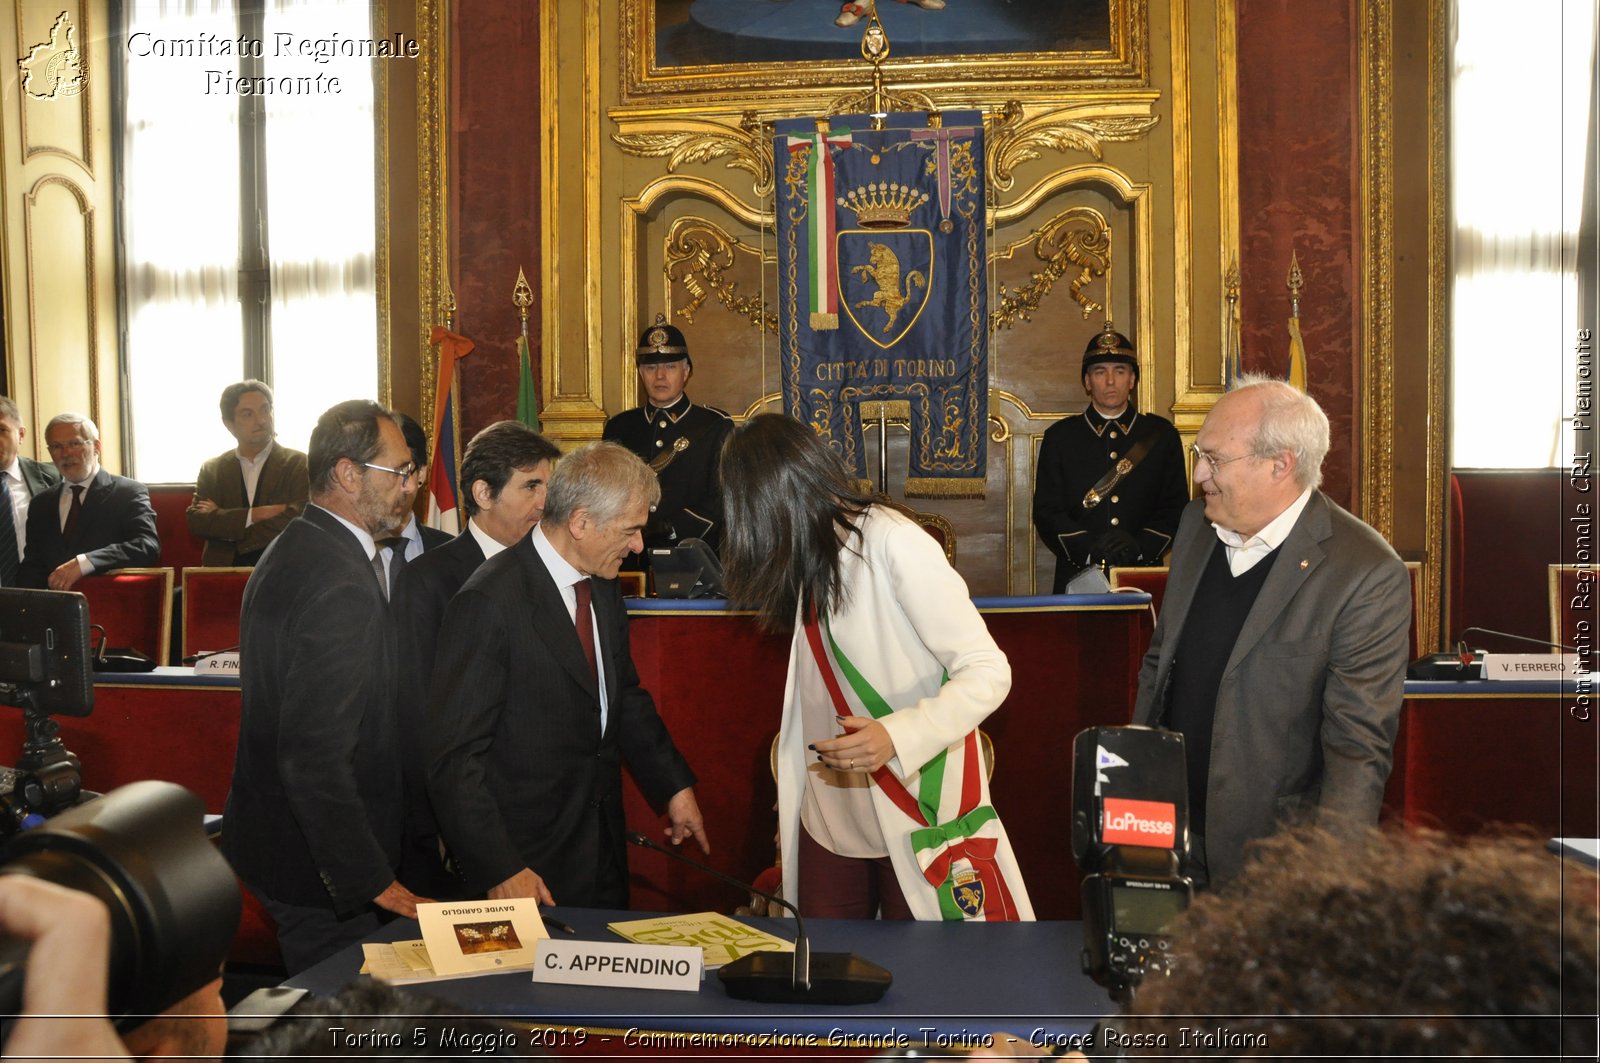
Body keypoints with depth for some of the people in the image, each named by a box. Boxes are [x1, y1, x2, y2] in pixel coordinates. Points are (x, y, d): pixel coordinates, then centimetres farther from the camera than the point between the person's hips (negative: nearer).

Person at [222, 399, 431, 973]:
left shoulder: (292, 549, 8)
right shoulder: (340, 586, -26)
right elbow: (316, 759, -28)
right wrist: (372, 882, -23)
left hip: (271, 834, 10)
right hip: (311, 860, -10)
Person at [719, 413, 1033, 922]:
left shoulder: (893, 543, -14)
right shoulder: (810, 557, 11)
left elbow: (988, 672, -17)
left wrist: (897, 736, -27)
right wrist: (791, 803, 11)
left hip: (918, 822, -7)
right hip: (829, 822, 7)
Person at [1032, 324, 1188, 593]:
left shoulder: (1161, 434, 10)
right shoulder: (1059, 437, 7)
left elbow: (1177, 507, 6)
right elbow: (1046, 512, 0)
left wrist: (1141, 545, -12)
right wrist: (1089, 547, -17)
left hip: (1144, 576, 1)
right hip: (1078, 578, -1)